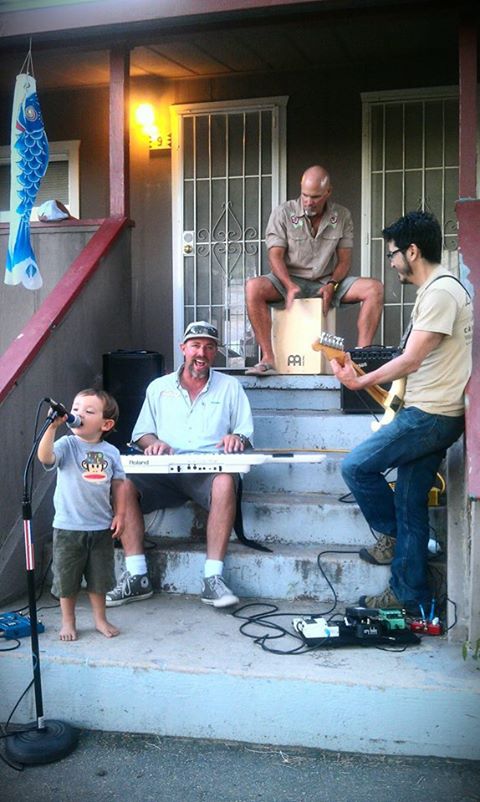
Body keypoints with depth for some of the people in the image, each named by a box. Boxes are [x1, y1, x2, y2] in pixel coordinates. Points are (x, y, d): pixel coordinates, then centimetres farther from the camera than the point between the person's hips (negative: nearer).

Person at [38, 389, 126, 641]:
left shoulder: (111, 452, 1)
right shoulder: (66, 445, -9)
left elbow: (118, 484, 8)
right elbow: (44, 456, -29)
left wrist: (119, 514, 3)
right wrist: (52, 426, -37)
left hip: (101, 527, 2)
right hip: (68, 527, -2)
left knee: (99, 578, 15)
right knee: (67, 579, 10)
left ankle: (100, 619, 33)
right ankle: (68, 622, 28)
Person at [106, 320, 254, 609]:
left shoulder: (230, 387, 16)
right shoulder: (158, 387, 20)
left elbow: (245, 432, 14)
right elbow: (142, 433, 18)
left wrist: (237, 438, -10)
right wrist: (154, 443, -6)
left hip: (209, 471, -2)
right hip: (164, 472, 2)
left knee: (226, 481, -38)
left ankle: (213, 578, -33)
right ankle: (137, 577, -22)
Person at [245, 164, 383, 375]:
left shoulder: (342, 216, 4)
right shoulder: (283, 213, -3)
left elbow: (344, 260, 4)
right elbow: (275, 256, -8)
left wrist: (331, 285, -17)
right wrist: (290, 286, -26)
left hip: (328, 282, 2)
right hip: (291, 280, -2)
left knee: (374, 288, -22)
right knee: (253, 287, -33)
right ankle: (268, 358, -33)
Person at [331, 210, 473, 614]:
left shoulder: (440, 292, -15)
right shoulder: (438, 289, 17)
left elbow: (410, 360, -18)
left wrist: (360, 382, -9)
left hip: (430, 415, -10)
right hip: (430, 414, 10)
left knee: (357, 467, -7)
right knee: (410, 505, 11)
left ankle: (391, 536, 12)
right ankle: (409, 597, 17)